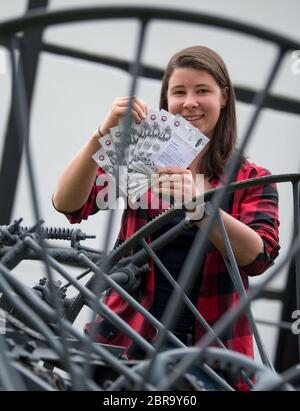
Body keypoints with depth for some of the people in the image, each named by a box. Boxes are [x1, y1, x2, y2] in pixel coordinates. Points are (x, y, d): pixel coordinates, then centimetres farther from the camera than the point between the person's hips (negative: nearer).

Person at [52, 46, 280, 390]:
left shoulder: (253, 180, 4)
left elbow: (257, 257, -13)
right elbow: (67, 205, -8)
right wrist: (103, 135, -23)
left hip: (211, 349, 0)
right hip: (127, 338, 1)